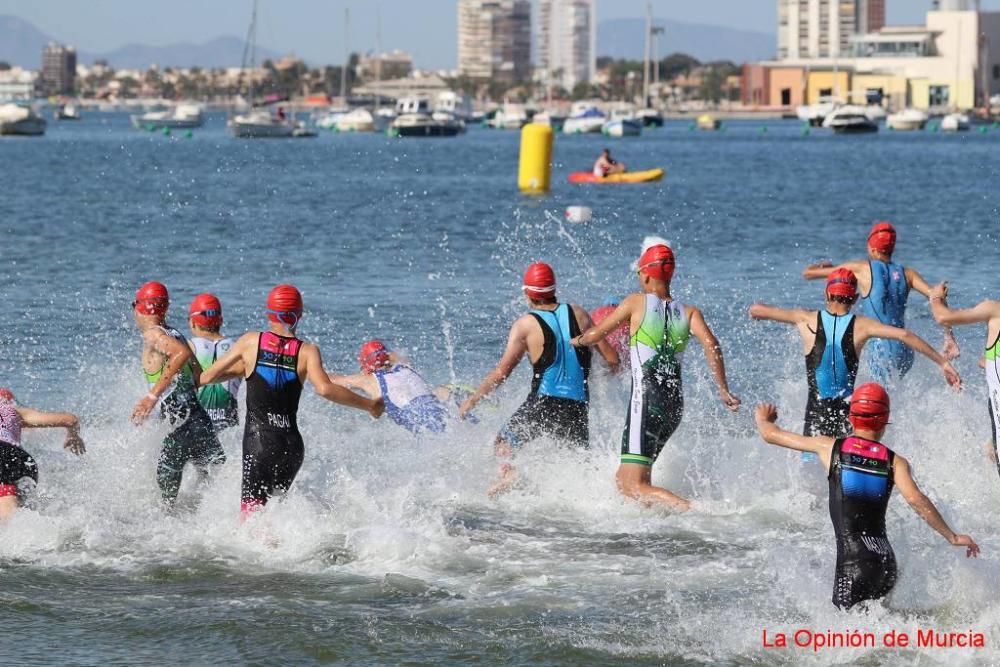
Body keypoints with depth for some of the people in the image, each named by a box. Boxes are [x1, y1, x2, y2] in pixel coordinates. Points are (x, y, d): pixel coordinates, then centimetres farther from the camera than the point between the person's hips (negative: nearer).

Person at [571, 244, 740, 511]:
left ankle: (692, 509, -30)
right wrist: (723, 389, -7)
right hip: (675, 404, 7)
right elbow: (710, 344, -6)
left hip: (647, 401, -6)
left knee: (632, 486, -13)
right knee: (624, 477, 20)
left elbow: (595, 335, 9)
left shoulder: (636, 303, 1)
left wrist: (576, 340, 31)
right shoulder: (689, 312, 10)